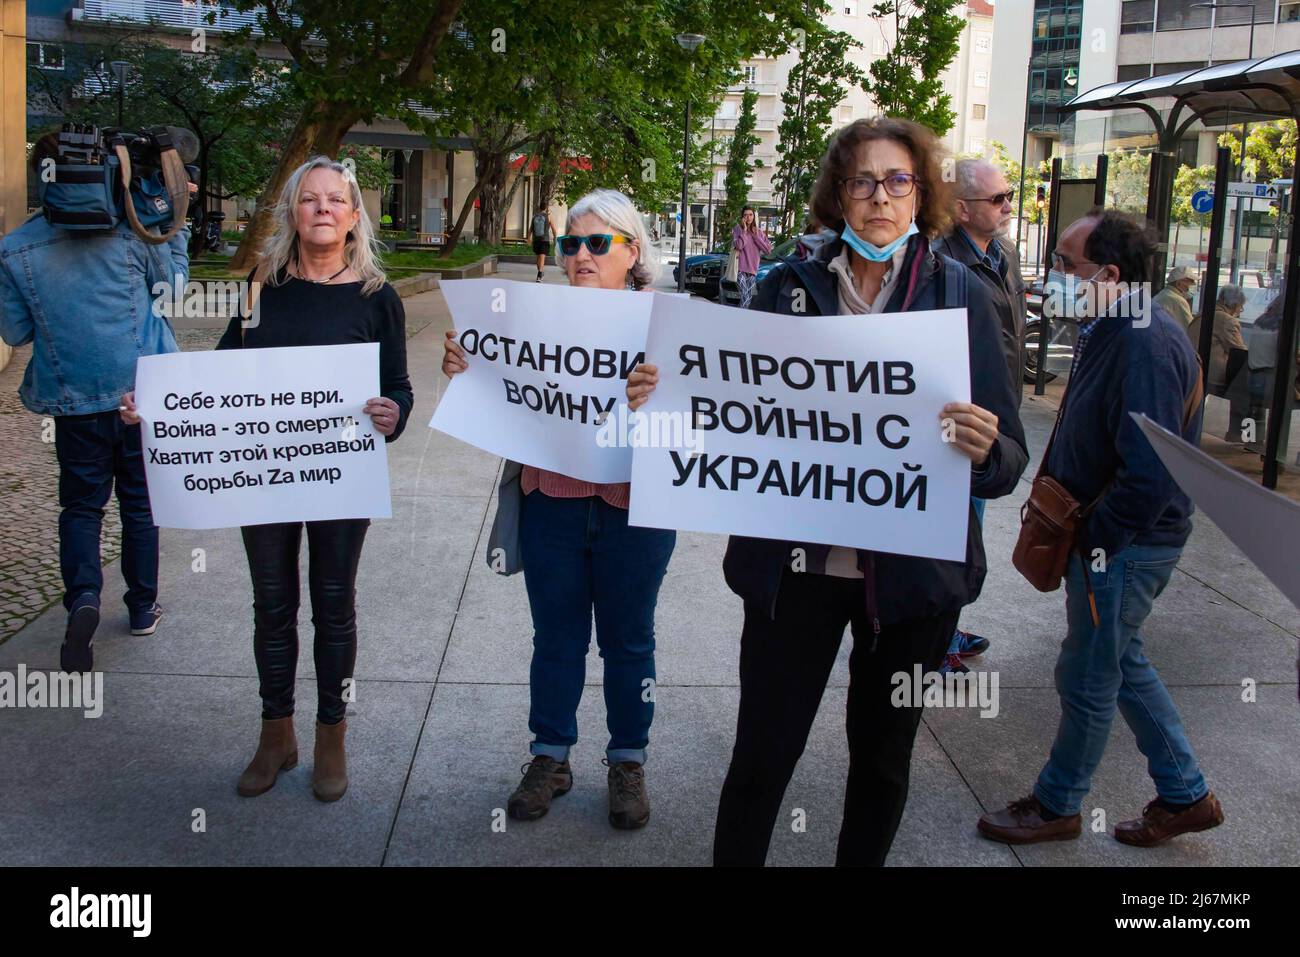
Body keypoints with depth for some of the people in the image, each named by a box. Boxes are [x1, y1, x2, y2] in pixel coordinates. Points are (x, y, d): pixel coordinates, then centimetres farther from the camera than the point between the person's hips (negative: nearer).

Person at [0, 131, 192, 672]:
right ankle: (143, 607, 24)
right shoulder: (130, 229, -9)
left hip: (74, 399, 0)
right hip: (140, 391, 0)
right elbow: (174, 286, 6)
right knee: (140, 502, 14)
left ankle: (83, 596, -13)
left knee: (81, 505, 12)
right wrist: (175, 233, 16)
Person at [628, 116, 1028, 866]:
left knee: (882, 753, 17)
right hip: (796, 565, 0)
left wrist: (985, 450, -29)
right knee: (762, 755, 3)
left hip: (913, 571, 0)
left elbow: (1011, 461, -5)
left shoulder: (961, 295, -3)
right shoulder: (789, 288, 0)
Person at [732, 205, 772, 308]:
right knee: (745, 295, -19)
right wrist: (744, 230, -9)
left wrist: (756, 237, -2)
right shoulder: (737, 229, 2)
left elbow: (768, 249, 3)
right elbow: (738, 245, -15)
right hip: (740, 268, -5)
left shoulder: (758, 232, 13)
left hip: (752, 269, 5)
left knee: (749, 296, 5)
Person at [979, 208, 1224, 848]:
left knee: (1087, 677, 6)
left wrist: (1093, 543, -20)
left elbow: (1149, 475, -29)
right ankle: (1185, 794, 34)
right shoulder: (1111, 328, 7)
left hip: (1126, 545, -10)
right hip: (1110, 533, 10)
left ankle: (1057, 806, 26)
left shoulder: (1146, 344, -26)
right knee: (1121, 662, 21)